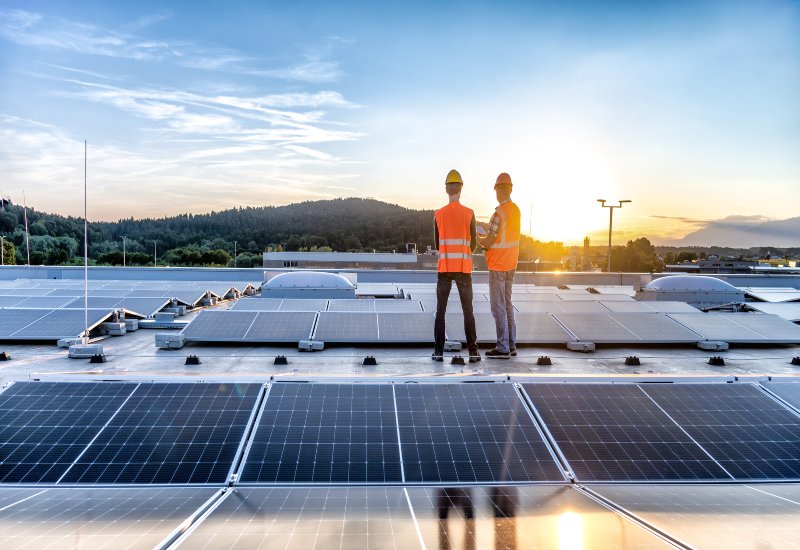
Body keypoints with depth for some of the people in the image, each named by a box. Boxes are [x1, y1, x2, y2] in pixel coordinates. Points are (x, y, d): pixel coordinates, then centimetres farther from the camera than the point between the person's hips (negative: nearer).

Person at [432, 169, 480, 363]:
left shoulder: (438, 215, 0)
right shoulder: (469, 214, -2)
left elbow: (437, 244, 7)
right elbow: (473, 245, 3)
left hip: (444, 268, 1)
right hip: (463, 268, 0)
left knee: (440, 311, 6)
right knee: (468, 311, 5)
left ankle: (438, 351, 4)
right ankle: (473, 351, 1)